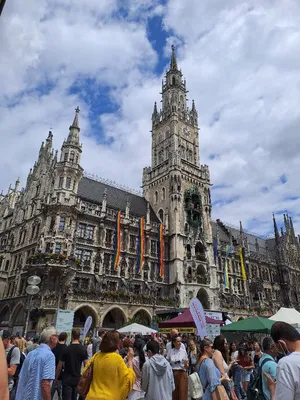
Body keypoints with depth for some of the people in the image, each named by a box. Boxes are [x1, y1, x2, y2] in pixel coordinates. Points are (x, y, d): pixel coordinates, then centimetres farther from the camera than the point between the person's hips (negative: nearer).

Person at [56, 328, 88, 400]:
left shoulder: (66, 349, -11)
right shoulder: (83, 349, -6)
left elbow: (59, 366, -7)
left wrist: (56, 378, 6)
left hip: (67, 379, -3)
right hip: (77, 379, 3)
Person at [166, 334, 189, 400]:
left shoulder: (183, 351, -1)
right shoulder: (170, 352, 1)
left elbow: (187, 366, 1)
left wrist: (186, 364, -20)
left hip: (182, 374, -1)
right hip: (173, 374, 1)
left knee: (182, 394, 0)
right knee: (174, 394, 7)